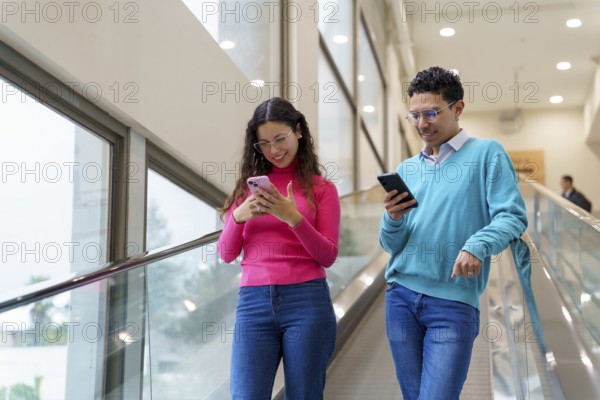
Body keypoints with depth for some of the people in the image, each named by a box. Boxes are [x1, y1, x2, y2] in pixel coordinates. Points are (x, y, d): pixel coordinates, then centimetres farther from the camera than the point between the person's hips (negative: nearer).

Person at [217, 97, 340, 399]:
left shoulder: (322, 189, 5)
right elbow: (226, 254, 10)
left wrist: (294, 218, -15)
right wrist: (239, 216, -8)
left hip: (307, 302, -1)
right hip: (253, 302, 2)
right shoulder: (248, 186, 12)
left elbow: (328, 257, -1)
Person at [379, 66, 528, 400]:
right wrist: (392, 219, -10)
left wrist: (477, 246, -28)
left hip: (453, 302, -5)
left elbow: (512, 216, -10)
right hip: (401, 297, 5)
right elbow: (390, 245, 12)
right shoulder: (406, 170, 14)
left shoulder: (486, 154, 1)